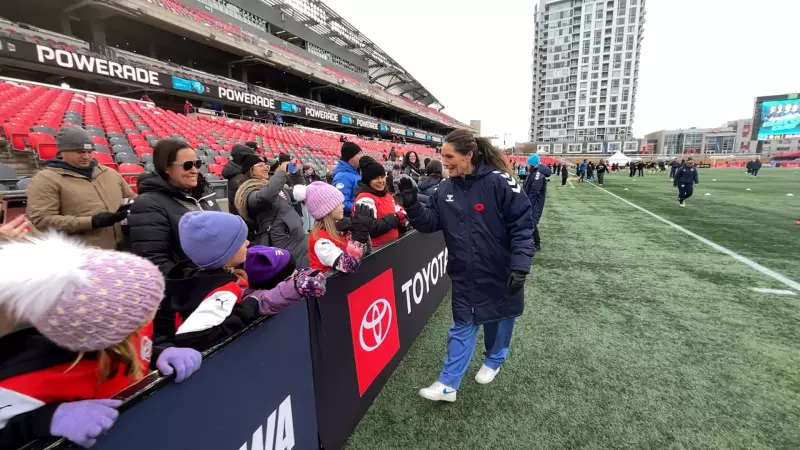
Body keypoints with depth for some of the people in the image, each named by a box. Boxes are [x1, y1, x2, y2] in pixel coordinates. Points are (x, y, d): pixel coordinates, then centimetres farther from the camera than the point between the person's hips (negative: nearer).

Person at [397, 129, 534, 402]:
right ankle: (448, 384, 23)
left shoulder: (499, 182, -18)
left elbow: (522, 224, -16)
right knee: (462, 326, 13)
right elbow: (431, 223, 1)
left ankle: (494, 361, 48)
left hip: (500, 274, -3)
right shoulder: (445, 189, -2)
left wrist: (520, 265, -21)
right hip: (465, 275, 4)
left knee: (498, 319, 20)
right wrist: (412, 205, -16)